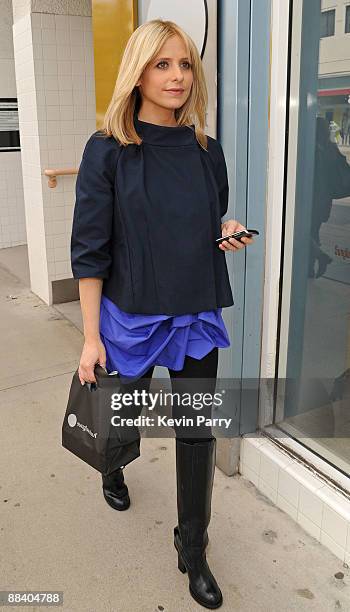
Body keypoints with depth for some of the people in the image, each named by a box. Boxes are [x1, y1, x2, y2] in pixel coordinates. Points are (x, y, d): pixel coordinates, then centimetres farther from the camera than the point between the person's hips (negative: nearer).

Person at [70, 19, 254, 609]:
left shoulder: (207, 150, 2)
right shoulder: (108, 151, -10)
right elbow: (90, 250, -10)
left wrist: (230, 234, -8)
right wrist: (91, 337, -11)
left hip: (197, 316, 3)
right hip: (131, 314, -2)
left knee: (197, 429, 6)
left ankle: (193, 549, 26)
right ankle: (113, 468, 57)